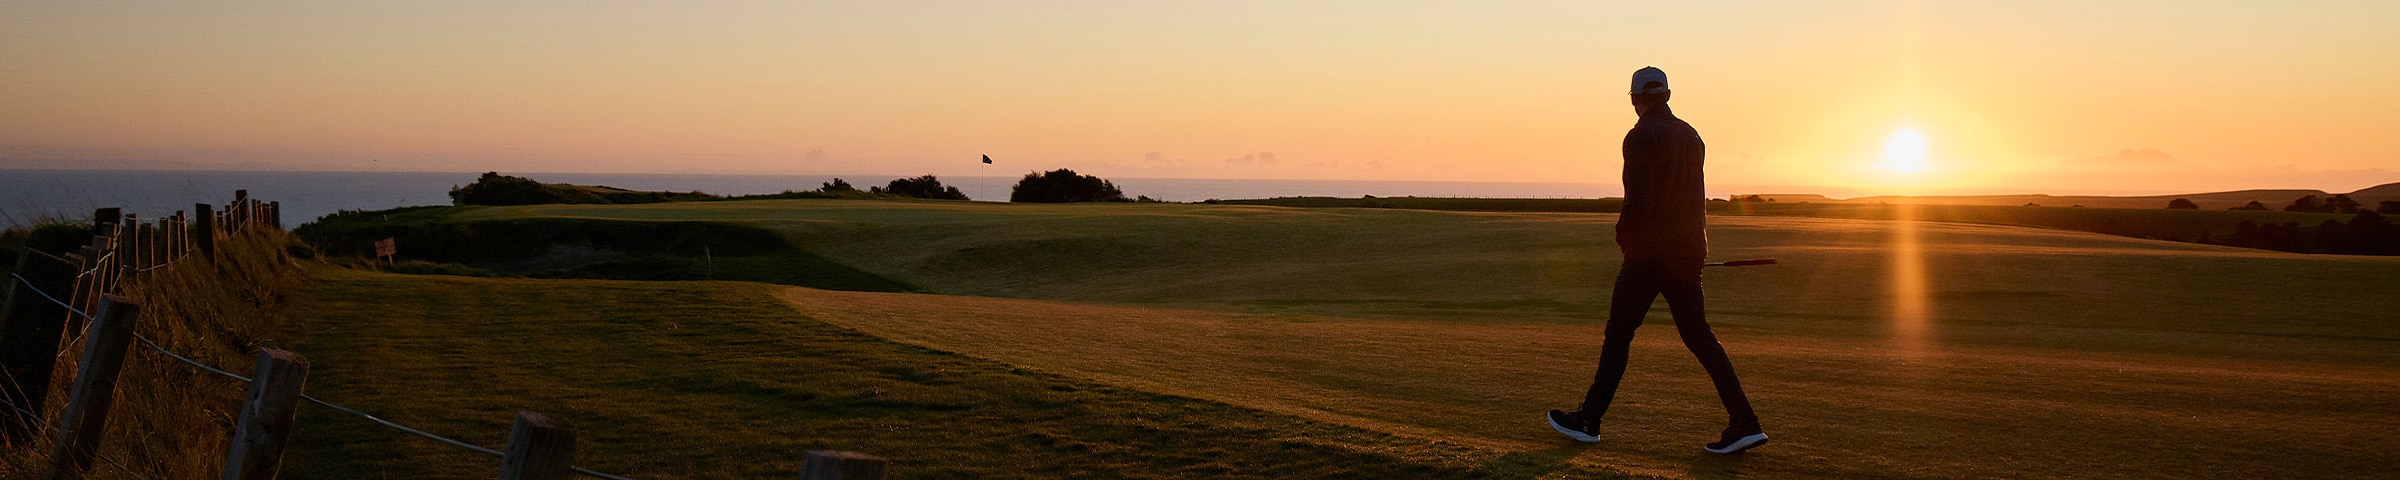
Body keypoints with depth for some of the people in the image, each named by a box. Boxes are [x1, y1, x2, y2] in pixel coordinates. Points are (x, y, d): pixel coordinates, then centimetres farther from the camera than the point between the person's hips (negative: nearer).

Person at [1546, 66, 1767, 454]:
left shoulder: (1641, 136, -12)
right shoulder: (1691, 136, 12)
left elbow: (1639, 200, -20)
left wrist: (1623, 234, -4)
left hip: (1648, 254, -7)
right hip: (1689, 252, 7)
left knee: (1618, 335, 3)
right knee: (1699, 336, 7)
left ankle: (1589, 421, 11)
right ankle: (1744, 423, -2)